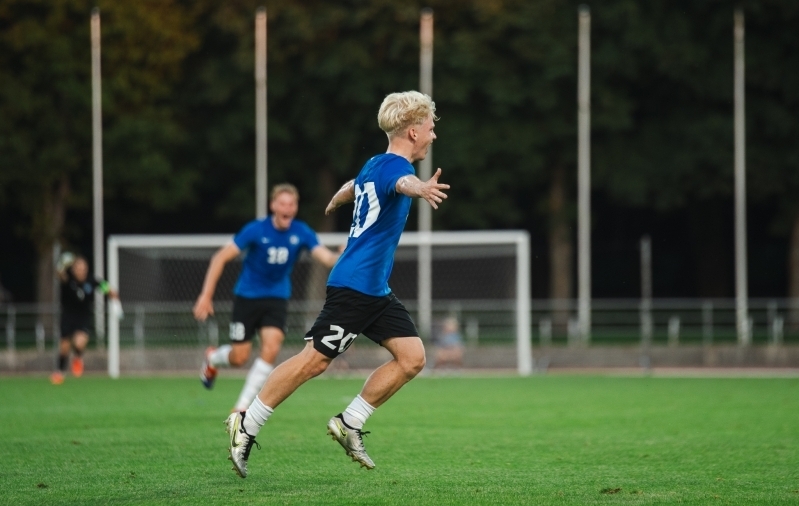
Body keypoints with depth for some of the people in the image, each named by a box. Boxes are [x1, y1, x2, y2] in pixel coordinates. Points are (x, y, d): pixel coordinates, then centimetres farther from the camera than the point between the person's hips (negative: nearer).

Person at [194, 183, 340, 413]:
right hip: (247, 297, -2)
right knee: (240, 357, 0)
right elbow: (221, 257, -14)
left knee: (271, 348, -18)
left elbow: (326, 257, -22)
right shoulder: (256, 230, -18)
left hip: (277, 299, 2)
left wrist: (340, 258, -47)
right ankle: (212, 358, 39)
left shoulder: (301, 232, -10)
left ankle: (242, 407, -5)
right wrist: (206, 295, -18)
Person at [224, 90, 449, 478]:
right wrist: (420, 189, -65)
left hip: (375, 291, 10)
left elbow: (351, 188, 38)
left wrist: (332, 206, 62)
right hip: (354, 285, -10)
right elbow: (402, 181, -41)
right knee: (316, 359, -6)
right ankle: (246, 425, 5)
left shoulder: (374, 165, 15)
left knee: (412, 358, 0)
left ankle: (349, 424, 8)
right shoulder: (393, 165, -14)